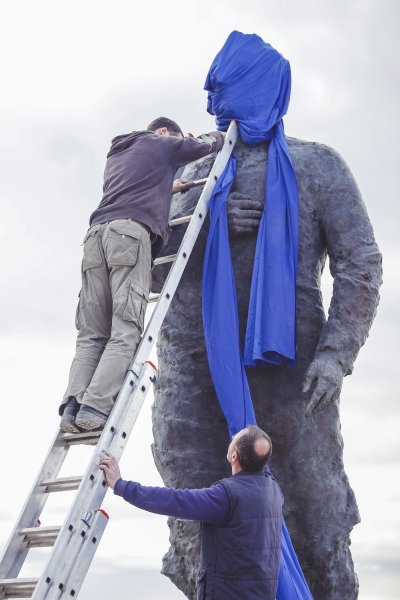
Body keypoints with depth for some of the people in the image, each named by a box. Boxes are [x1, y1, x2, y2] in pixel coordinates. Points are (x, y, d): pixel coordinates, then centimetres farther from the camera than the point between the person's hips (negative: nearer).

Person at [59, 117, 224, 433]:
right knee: (125, 330, -14)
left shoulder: (117, 154, 37)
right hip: (130, 232, -6)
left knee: (91, 334, -1)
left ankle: (73, 407, -18)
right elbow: (208, 144, 30)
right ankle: (94, 407, -27)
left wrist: (169, 188, 53)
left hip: (97, 234, 7)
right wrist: (220, 134, 50)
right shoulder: (162, 144, 19)